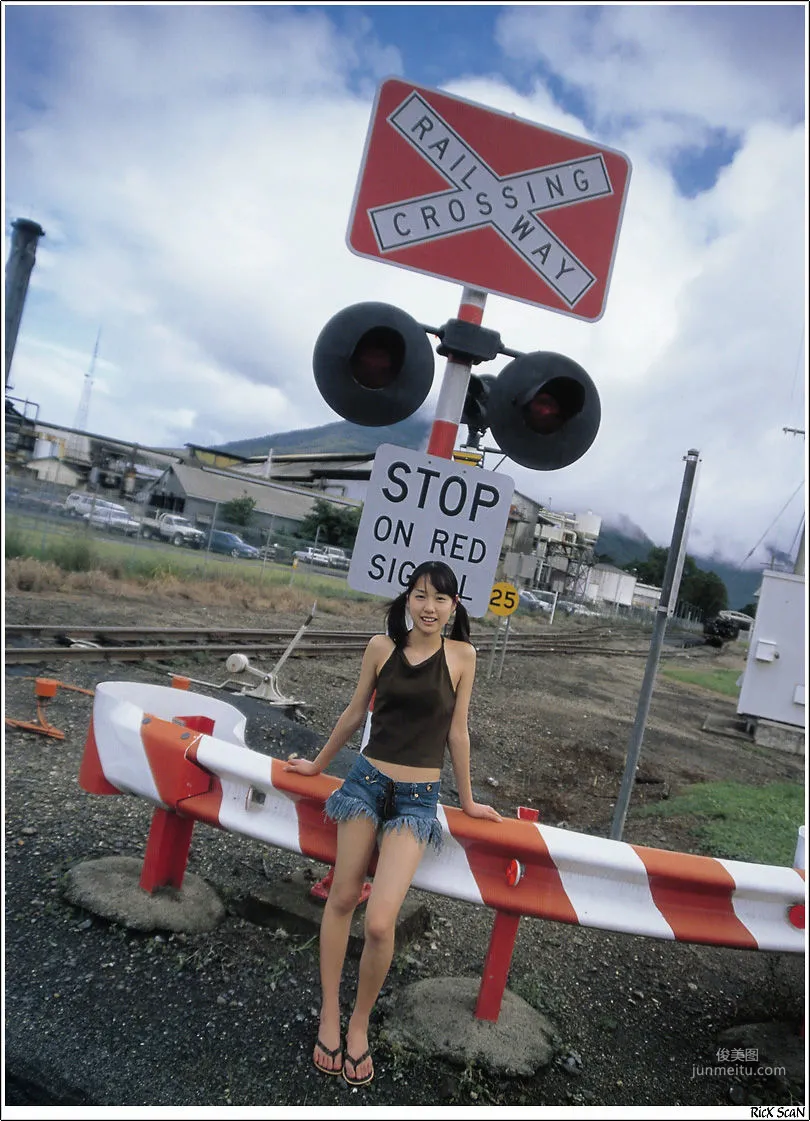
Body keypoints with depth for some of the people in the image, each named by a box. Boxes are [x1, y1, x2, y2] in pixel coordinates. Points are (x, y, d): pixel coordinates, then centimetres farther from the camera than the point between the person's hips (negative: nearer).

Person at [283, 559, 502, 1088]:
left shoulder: (461, 655, -5)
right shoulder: (382, 646, -1)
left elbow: (457, 731, 4)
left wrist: (467, 800, 10)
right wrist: (319, 764, 20)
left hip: (417, 798, -2)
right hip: (367, 781, 2)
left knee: (380, 923, -11)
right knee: (342, 898, 8)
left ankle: (359, 1024, 15)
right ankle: (329, 1017, 28)